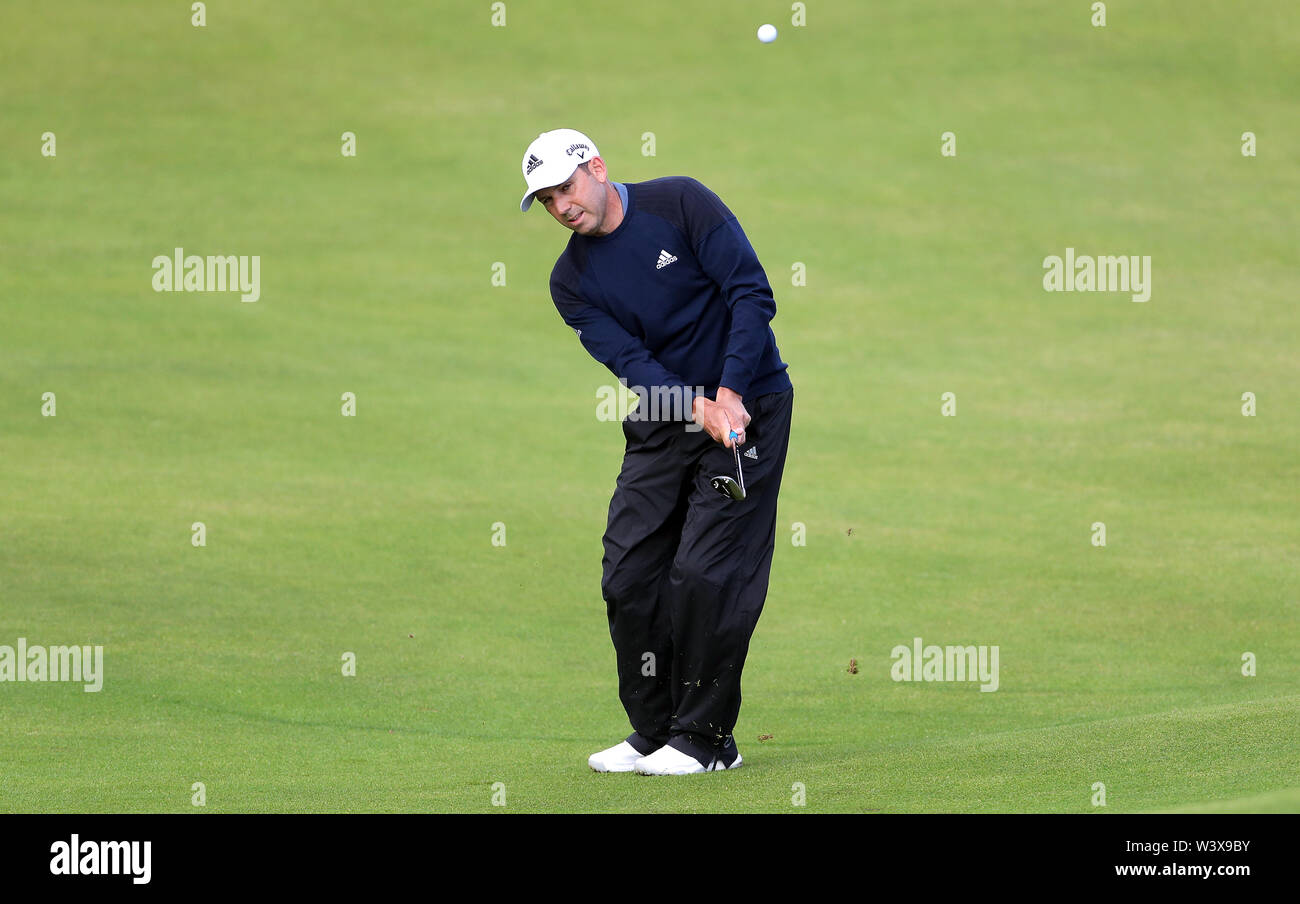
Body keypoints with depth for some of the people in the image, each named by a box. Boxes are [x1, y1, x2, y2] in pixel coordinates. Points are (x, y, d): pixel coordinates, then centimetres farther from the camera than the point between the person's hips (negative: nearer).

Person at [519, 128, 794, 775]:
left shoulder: (679, 203, -10)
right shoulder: (571, 279, 2)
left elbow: (752, 293, -14)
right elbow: (629, 359, -9)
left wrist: (730, 393, -21)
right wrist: (700, 408, -25)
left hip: (746, 405, -5)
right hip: (664, 423, 5)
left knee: (705, 572, -12)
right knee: (628, 575, -1)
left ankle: (704, 737, -3)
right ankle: (653, 730, 12)